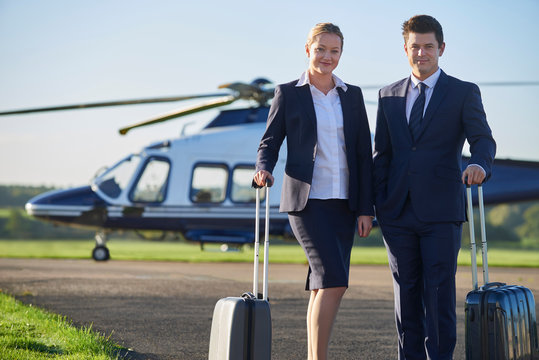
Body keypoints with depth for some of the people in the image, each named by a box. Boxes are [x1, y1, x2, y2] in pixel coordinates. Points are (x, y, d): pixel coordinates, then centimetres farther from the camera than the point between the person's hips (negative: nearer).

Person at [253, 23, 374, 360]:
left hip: (342, 202, 4)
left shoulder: (352, 95, 11)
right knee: (334, 281, -17)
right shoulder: (288, 93, 2)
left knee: (322, 285, 6)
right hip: (307, 200, -4)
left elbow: (364, 154, 9)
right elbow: (270, 142, 4)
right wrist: (264, 169, -19)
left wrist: (366, 208, 3)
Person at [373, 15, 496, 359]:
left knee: (439, 293, -6)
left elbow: (482, 138, -8)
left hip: (441, 213, -3)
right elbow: (382, 154, 15)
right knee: (406, 293, 7)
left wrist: (480, 164, -32)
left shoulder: (464, 93, 4)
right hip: (399, 214, 3)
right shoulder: (389, 96, 14)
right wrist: (379, 206, 6)